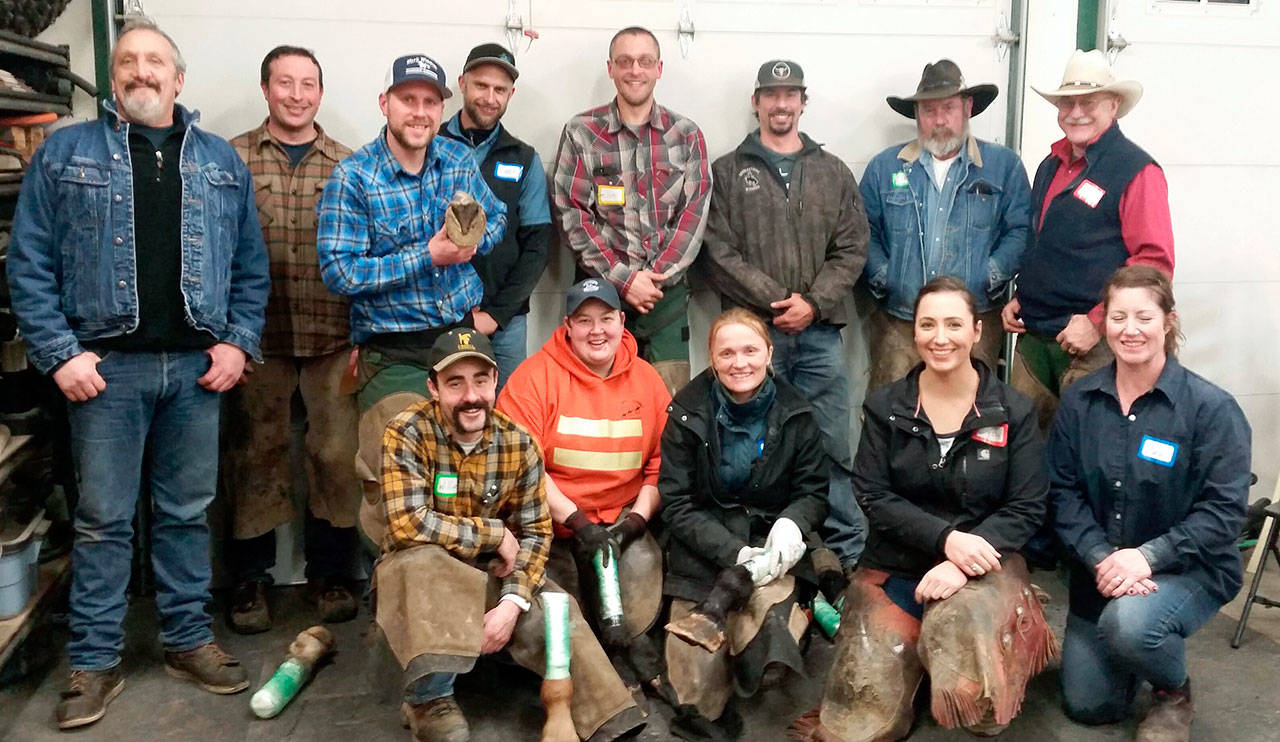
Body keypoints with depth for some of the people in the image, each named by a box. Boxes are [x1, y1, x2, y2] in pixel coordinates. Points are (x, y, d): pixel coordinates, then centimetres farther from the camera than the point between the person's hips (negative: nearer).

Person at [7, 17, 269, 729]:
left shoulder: (222, 161, 11)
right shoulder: (65, 153, 5)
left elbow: (251, 265, 11)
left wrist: (239, 342, -1)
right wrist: (60, 353, -8)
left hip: (196, 368, 2)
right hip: (106, 367, -2)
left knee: (188, 512, 11)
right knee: (103, 520, 4)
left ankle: (190, 640, 24)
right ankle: (96, 663, 16)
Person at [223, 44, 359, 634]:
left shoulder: (348, 165, 9)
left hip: (332, 337, 1)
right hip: (257, 336, -1)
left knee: (338, 453, 2)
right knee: (255, 454, 6)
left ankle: (328, 573, 20)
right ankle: (249, 579, 22)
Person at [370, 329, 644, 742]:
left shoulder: (518, 443, -7)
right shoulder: (408, 433, -18)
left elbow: (536, 531, -7)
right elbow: (407, 523, -27)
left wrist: (513, 601, -24)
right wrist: (495, 534, -20)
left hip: (493, 570, 3)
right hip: (419, 569, -3)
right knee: (425, 562, -36)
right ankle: (429, 699, -22)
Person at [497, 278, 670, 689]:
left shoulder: (646, 379, 8)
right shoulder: (536, 375, -4)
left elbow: (663, 463, 5)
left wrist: (635, 520, -10)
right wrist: (577, 521, -16)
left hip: (621, 519, 2)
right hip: (550, 521, -2)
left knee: (642, 564, -25)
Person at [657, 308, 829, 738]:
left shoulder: (795, 414, 2)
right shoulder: (688, 414, -2)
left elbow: (814, 490, 7)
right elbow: (676, 502, -4)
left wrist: (792, 524, -17)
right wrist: (733, 553, -18)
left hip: (773, 539, 1)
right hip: (703, 546, -1)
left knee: (770, 600, -31)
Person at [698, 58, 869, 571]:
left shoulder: (833, 172, 15)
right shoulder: (728, 173, 8)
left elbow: (852, 250, 7)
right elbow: (719, 252, -2)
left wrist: (814, 303, -8)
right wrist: (775, 299, -10)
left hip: (820, 333, 2)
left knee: (832, 446, 3)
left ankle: (845, 551, 13)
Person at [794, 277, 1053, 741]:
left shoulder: (1014, 412, 0)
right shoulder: (884, 408, 2)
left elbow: (1027, 508, -4)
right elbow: (873, 497, -4)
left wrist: (963, 561, -19)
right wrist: (945, 537, -19)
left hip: (982, 564, -1)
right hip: (894, 566, 1)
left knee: (978, 703, -31)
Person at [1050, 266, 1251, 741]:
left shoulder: (1211, 408, -14)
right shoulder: (1079, 401, -3)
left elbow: (1223, 509, -17)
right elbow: (1063, 491, -6)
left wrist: (1147, 556, -27)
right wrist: (1102, 558, -20)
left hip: (1187, 570, -4)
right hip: (1100, 570, 4)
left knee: (1128, 623, -36)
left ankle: (1174, 693, -1)